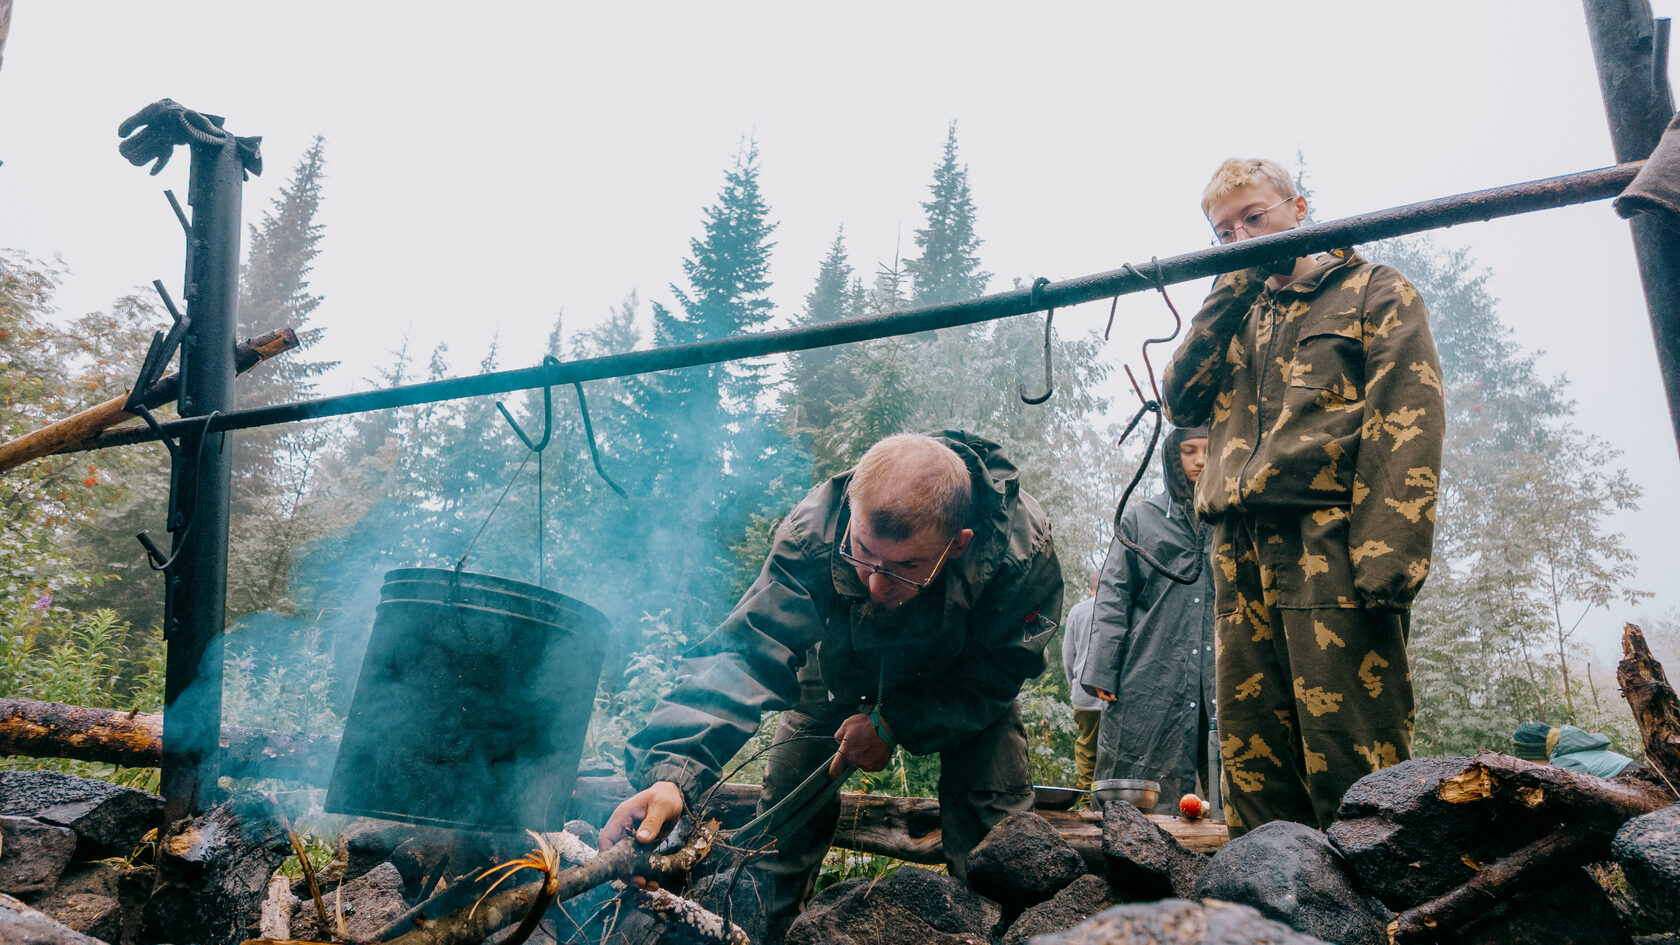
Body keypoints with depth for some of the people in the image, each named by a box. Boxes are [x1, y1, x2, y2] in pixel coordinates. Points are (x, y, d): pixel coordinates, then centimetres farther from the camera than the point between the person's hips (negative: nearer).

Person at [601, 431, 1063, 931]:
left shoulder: (1021, 545, -39)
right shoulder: (812, 535, -39)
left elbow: (1001, 669, -25)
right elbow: (745, 651, -45)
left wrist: (896, 723, -35)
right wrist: (671, 769, -60)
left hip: (961, 672, 0)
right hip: (847, 667, 1)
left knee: (991, 803, -17)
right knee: (788, 797, -4)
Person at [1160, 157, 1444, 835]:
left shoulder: (1374, 291, 10)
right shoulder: (1239, 318, 27)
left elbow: (1409, 422, -4)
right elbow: (1181, 402, 11)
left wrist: (1389, 551, -18)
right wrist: (1232, 290, 10)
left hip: (1330, 544, -5)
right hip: (1242, 554, 6)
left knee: (1351, 755, -8)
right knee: (1251, 756, 6)